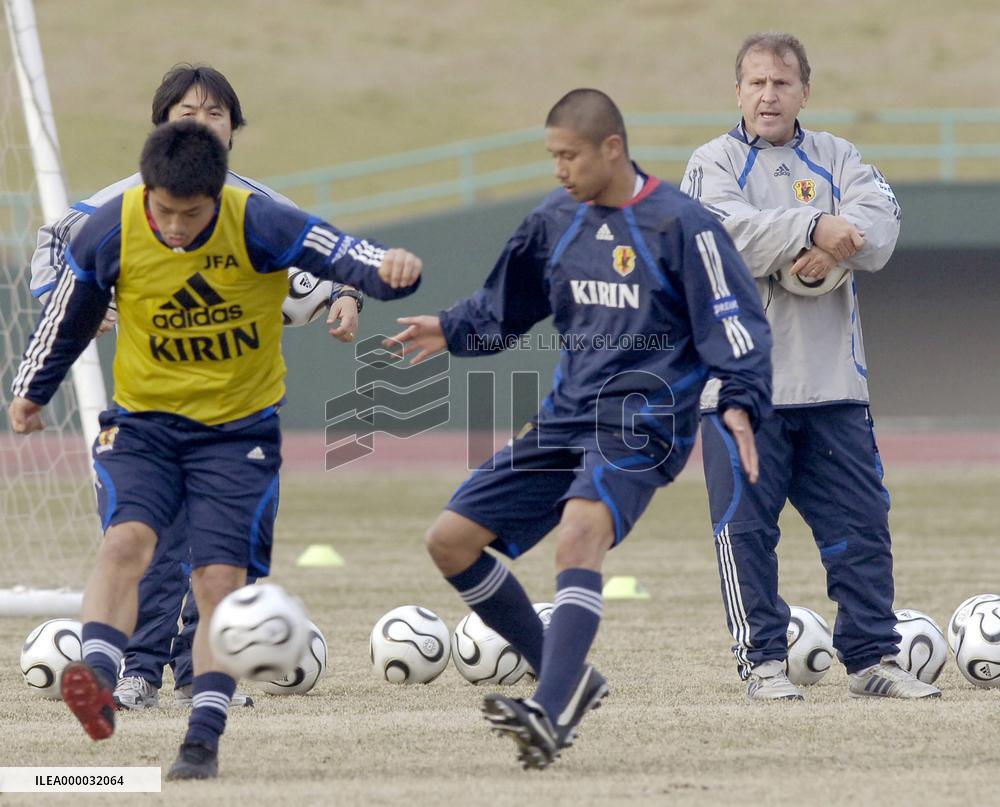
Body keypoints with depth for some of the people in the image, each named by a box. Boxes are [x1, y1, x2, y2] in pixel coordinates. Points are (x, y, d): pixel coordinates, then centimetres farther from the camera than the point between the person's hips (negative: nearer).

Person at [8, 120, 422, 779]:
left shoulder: (261, 224, -19)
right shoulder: (110, 233, -12)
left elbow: (339, 254, -28)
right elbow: (69, 316, 6)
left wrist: (387, 269, -51)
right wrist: (33, 390, 19)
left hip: (238, 428, -1)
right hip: (143, 421, 1)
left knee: (220, 580, -7)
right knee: (127, 539, -25)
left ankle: (205, 739, 0)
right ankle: (98, 679, -33)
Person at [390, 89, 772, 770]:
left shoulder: (681, 225, -8)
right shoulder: (557, 222, 10)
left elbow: (735, 323, -11)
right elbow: (507, 305, 27)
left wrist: (740, 401, -25)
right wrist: (451, 331, 14)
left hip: (641, 424, -8)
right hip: (565, 419, 8)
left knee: (579, 532, -34)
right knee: (451, 540, 2)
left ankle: (551, 715, -46)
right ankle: (567, 678, 12)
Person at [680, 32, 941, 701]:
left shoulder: (837, 159, 13)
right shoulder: (713, 163, 3)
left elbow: (878, 225, -4)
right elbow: (729, 230, -17)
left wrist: (830, 254, -23)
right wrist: (814, 230, -25)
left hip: (833, 382, 3)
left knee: (862, 523, 4)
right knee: (746, 526, -3)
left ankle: (872, 658, 10)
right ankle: (763, 660, 4)